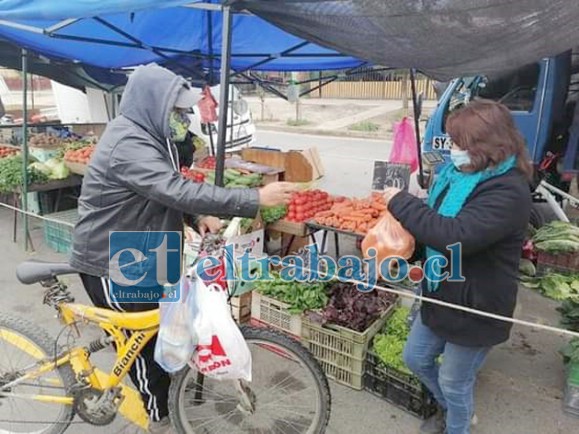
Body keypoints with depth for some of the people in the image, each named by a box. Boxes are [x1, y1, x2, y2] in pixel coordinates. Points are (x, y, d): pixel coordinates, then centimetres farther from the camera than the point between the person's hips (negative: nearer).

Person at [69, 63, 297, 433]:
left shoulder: (148, 137, 6)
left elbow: (169, 188, 12)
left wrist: (200, 215, -8)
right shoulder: (128, 145, -28)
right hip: (110, 262, -9)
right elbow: (178, 191, -38)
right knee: (143, 339, 4)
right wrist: (256, 199, -37)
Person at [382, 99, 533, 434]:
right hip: (442, 295, 9)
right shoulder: (463, 175, 1)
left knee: (454, 382, 12)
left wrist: (401, 203, -28)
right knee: (417, 358, 23)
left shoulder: (507, 192, -27)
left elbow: (455, 236, -38)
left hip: (474, 308, -9)